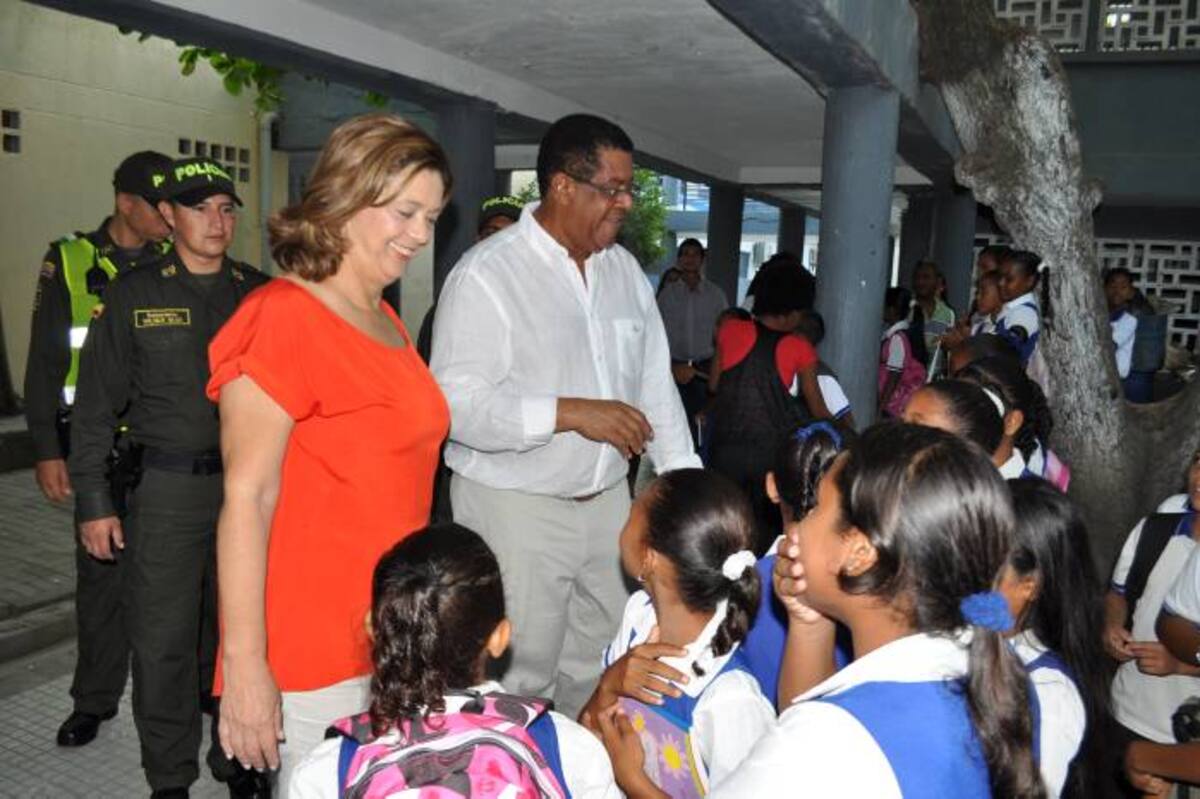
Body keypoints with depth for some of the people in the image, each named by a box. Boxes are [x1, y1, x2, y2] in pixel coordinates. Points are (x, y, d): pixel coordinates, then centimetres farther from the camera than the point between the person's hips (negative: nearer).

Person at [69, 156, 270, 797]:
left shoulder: (261, 295, 6)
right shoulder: (132, 295, 2)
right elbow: (95, 407, 2)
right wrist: (94, 502, -2)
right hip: (166, 489, -1)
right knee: (162, 641, 4)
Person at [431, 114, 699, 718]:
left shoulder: (624, 268, 9)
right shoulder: (487, 274, -13)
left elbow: (655, 382, 12)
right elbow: (456, 402, -21)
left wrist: (685, 479, 6)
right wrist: (572, 413, -25)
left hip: (607, 500, 7)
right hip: (515, 509, -6)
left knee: (601, 669, 18)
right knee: (520, 679, 4)